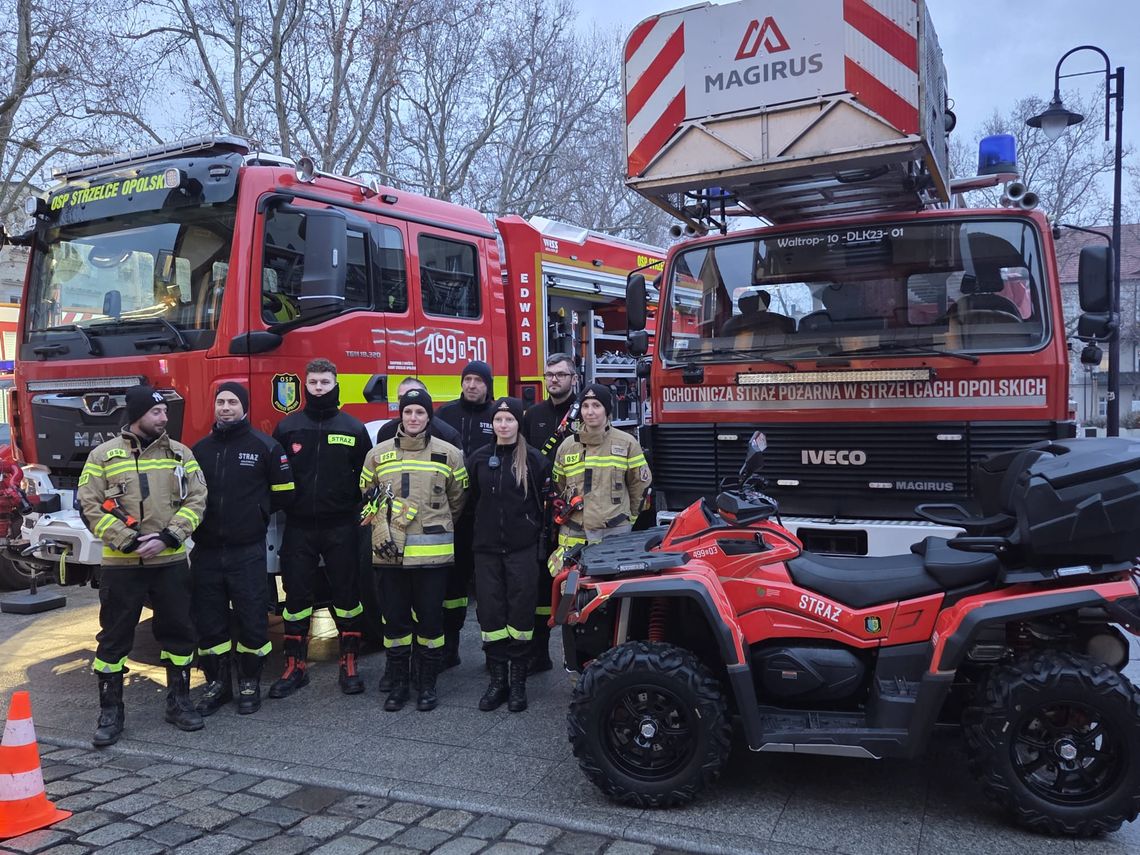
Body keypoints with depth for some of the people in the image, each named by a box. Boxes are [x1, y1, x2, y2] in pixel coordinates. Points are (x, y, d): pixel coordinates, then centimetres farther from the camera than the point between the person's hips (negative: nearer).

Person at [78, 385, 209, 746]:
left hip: (171, 562, 2)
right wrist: (128, 541, -15)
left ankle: (179, 702, 23)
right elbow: (90, 506, -5)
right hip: (120, 565, -2)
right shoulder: (103, 455, 0)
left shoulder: (180, 453, 5)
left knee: (178, 632, 8)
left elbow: (195, 500, -1)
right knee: (114, 638, 5)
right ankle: (110, 712, 18)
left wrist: (168, 537, -14)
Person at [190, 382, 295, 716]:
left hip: (247, 551, -3)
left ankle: (250, 683, 18)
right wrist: (200, 516, 3)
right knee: (208, 620, 9)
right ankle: (216, 682, 24)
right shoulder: (200, 448, 10)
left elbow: (283, 493, 2)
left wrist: (253, 511, 5)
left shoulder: (265, 446, -2)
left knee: (251, 618, 3)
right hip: (206, 551, 4)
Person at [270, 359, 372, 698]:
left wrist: (357, 508, -1)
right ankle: (295, 666, 17)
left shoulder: (353, 428, 3)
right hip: (298, 527, 1)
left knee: (347, 594, 5)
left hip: (341, 527, -1)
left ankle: (349, 665, 16)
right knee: (296, 595, 6)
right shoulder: (287, 427, 5)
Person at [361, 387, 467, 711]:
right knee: (395, 619, 8)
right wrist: (381, 530, 2)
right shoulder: (378, 454, 7)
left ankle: (428, 684, 19)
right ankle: (398, 683, 22)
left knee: (430, 619, 5)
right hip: (390, 553, 2)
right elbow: (368, 499, 14)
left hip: (433, 552, -1)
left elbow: (456, 500, 12)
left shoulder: (449, 454, 3)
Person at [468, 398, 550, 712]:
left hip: (522, 548, -2)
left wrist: (543, 541, -1)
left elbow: (546, 502, 1)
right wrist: (478, 533, 8)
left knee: (521, 612, 1)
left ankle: (518, 681, 12)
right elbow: (470, 500, 13)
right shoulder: (479, 459, 6)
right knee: (490, 612, 4)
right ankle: (497, 679, 15)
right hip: (486, 548, 3)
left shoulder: (534, 459, -1)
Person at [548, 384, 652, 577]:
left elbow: (641, 482, 10)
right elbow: (558, 487, 22)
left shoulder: (626, 443, 2)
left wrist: (629, 516, 13)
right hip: (574, 535, 2)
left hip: (615, 533, -2)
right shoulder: (567, 446, 10)